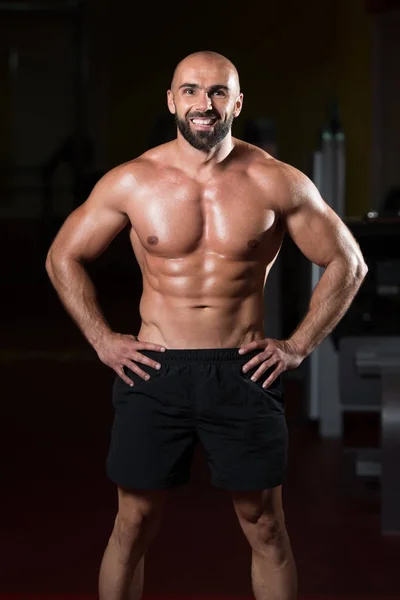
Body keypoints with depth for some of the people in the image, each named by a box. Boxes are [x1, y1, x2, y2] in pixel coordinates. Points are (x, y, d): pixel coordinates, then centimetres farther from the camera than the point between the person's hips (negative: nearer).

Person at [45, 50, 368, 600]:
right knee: (134, 525, 8)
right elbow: (63, 257, 9)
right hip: (153, 371, 0)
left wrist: (298, 347, -1)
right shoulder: (131, 182, -2)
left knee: (265, 527, 8)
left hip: (244, 373, 0)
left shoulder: (277, 183, -4)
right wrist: (102, 340, 2)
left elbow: (347, 262, 4)